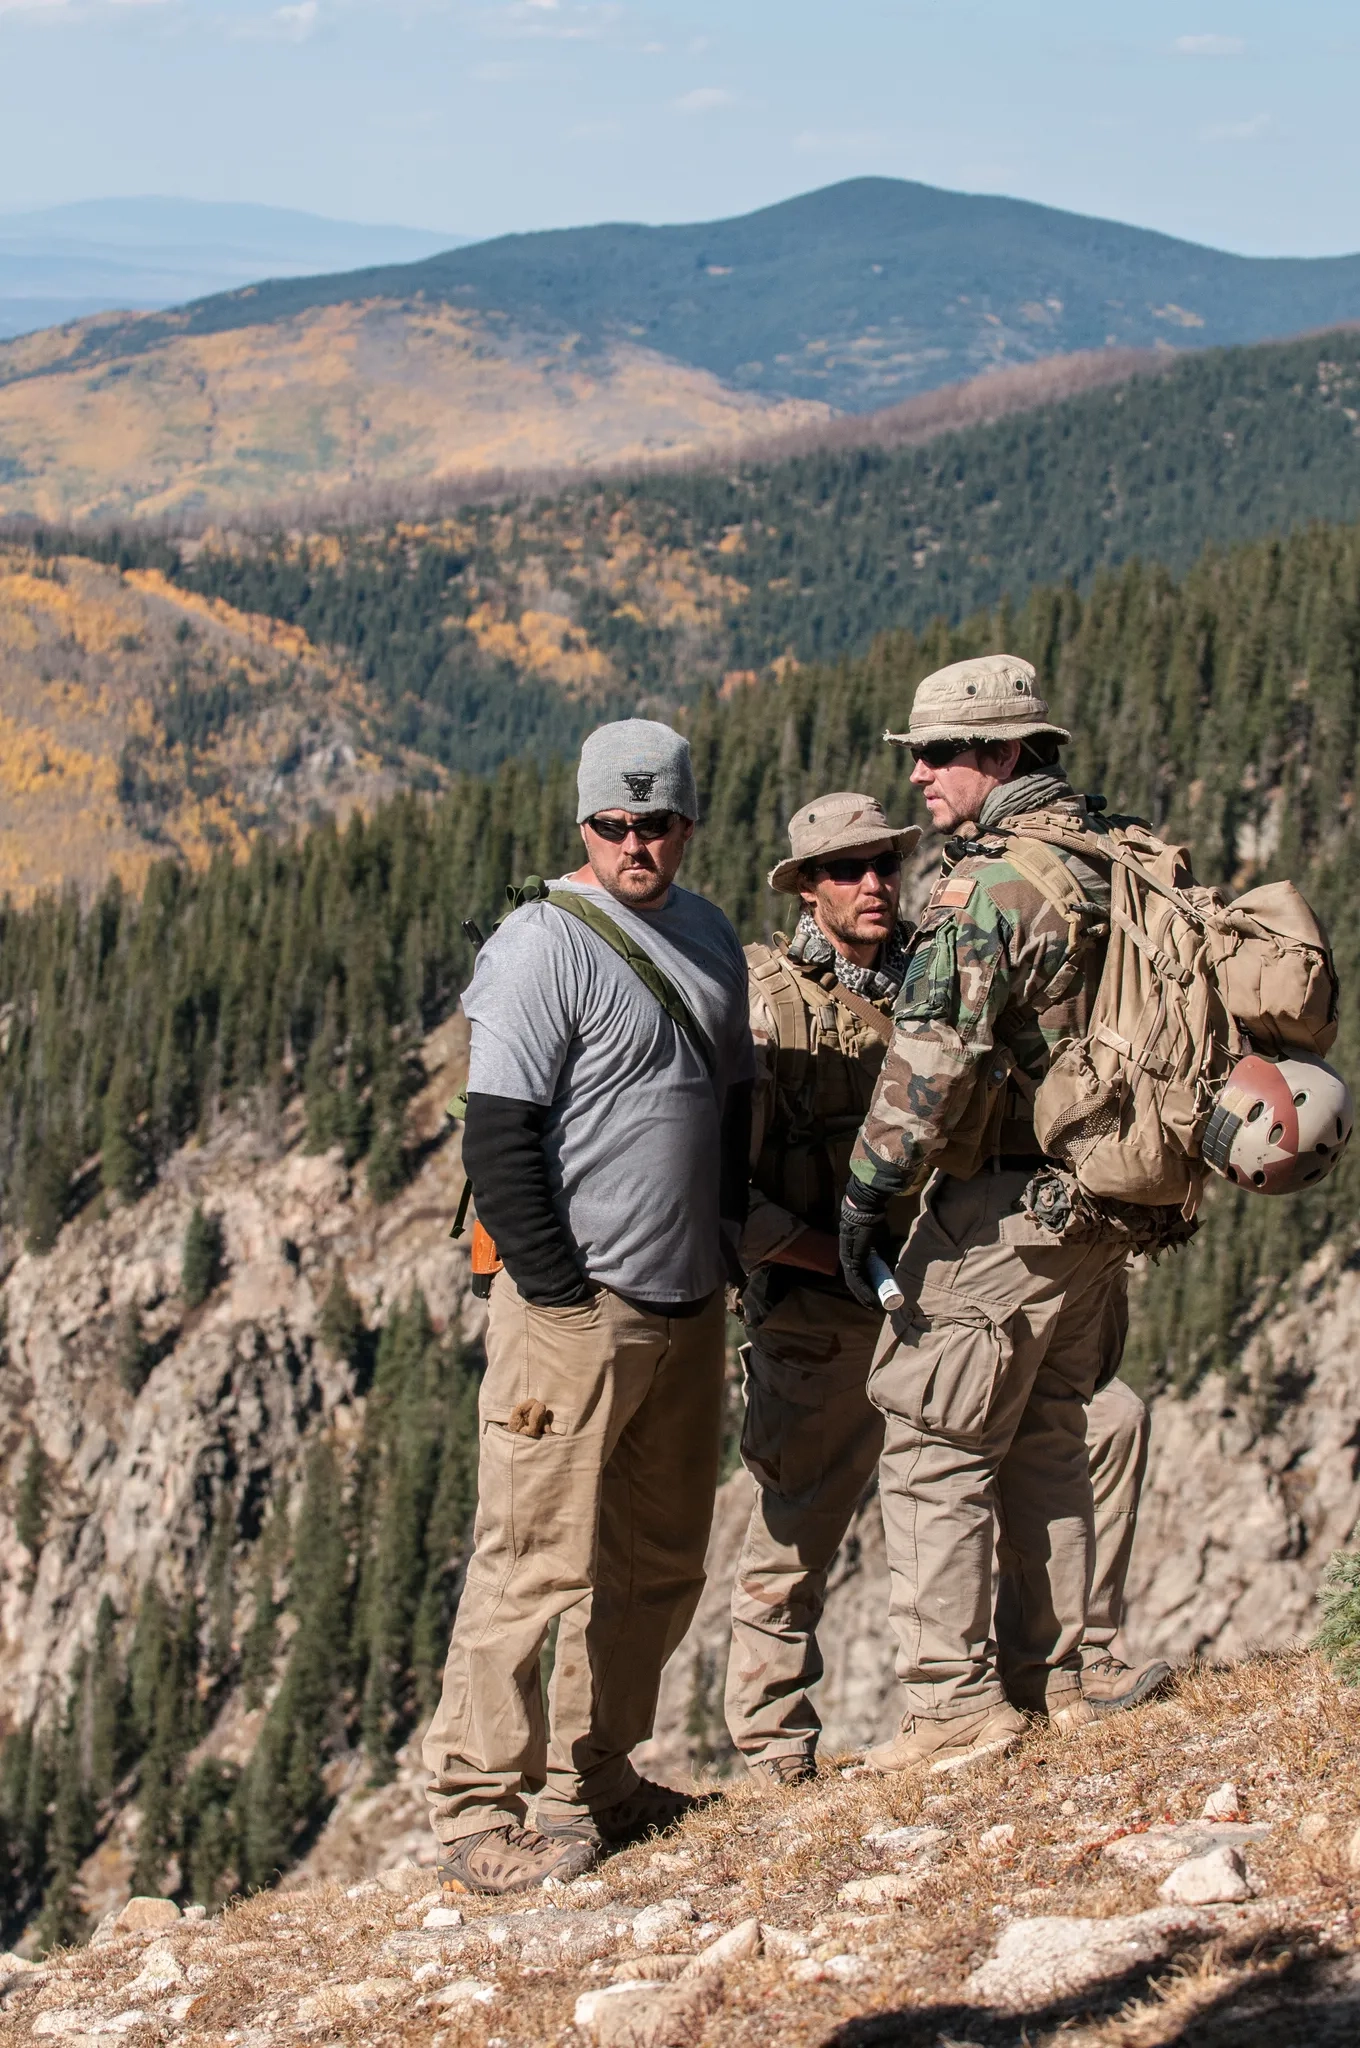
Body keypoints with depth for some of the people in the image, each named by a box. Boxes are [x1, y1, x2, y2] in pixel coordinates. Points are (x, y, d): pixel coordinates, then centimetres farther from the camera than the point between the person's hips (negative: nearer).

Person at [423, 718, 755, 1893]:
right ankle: (479, 1813, -1)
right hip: (576, 1306, -8)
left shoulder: (711, 939, 13)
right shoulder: (545, 946, -10)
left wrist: (726, 1249, 15)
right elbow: (500, 1138, -14)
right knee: (539, 1556, -7)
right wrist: (560, 1292, -16)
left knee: (660, 1562, 13)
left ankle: (594, 1780, 26)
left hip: (690, 1308, 8)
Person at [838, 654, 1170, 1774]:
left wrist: (869, 1189, -16)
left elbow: (933, 1063, -23)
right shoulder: (1118, 869, 11)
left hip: (1002, 1207, -9)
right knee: (1048, 1442, 17)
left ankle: (957, 1702, -2)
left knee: (936, 1452, -2)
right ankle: (1053, 1682, 21)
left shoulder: (987, 887, -17)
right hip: (1103, 1203, 9)